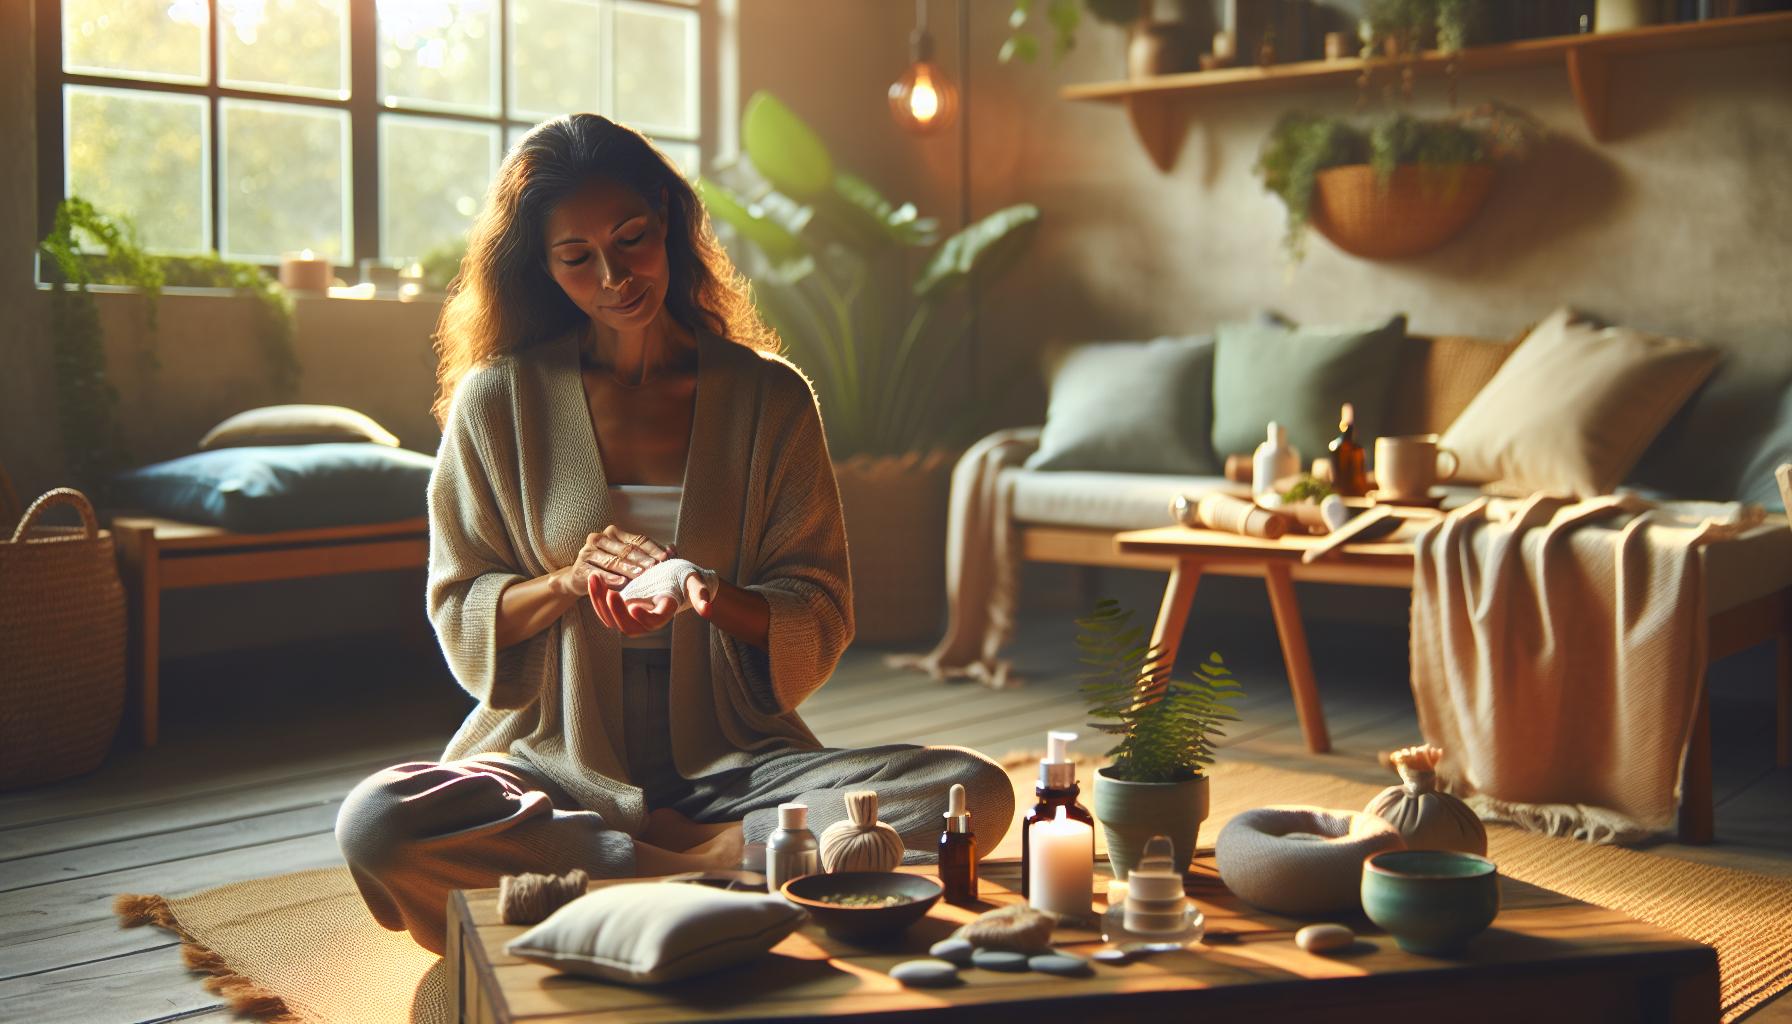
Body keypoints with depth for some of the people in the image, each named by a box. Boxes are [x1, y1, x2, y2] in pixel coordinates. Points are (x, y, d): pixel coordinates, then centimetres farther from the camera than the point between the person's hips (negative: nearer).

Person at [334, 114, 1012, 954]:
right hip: (555, 767, 0)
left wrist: (708, 594, -18)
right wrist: (567, 583, -15)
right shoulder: (498, 398, 3)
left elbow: (822, 620, 2)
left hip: (729, 760, 0)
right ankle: (718, 868, -21)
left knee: (976, 793, -24)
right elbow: (459, 617, 5)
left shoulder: (769, 397, 4)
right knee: (378, 826, -33)